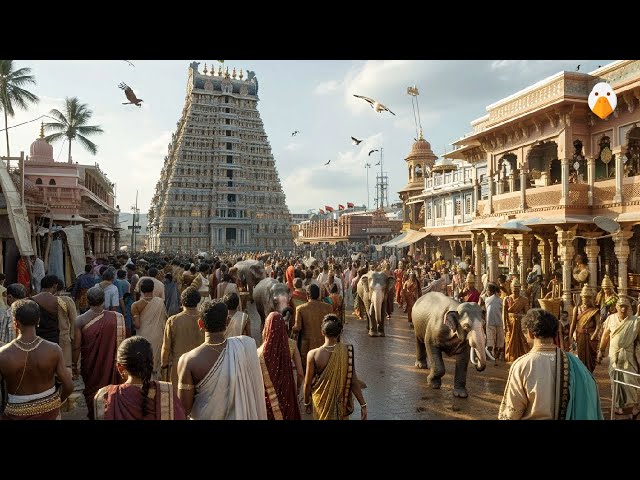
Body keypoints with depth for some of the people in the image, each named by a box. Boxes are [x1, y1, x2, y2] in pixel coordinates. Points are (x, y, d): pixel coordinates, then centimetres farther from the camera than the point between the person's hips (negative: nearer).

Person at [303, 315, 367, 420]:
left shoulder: (313, 354, -21)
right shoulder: (347, 351, -19)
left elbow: (308, 383, -11)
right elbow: (353, 381, -16)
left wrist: (306, 403, 6)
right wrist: (363, 404, -6)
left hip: (322, 402, -1)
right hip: (341, 403, 1)